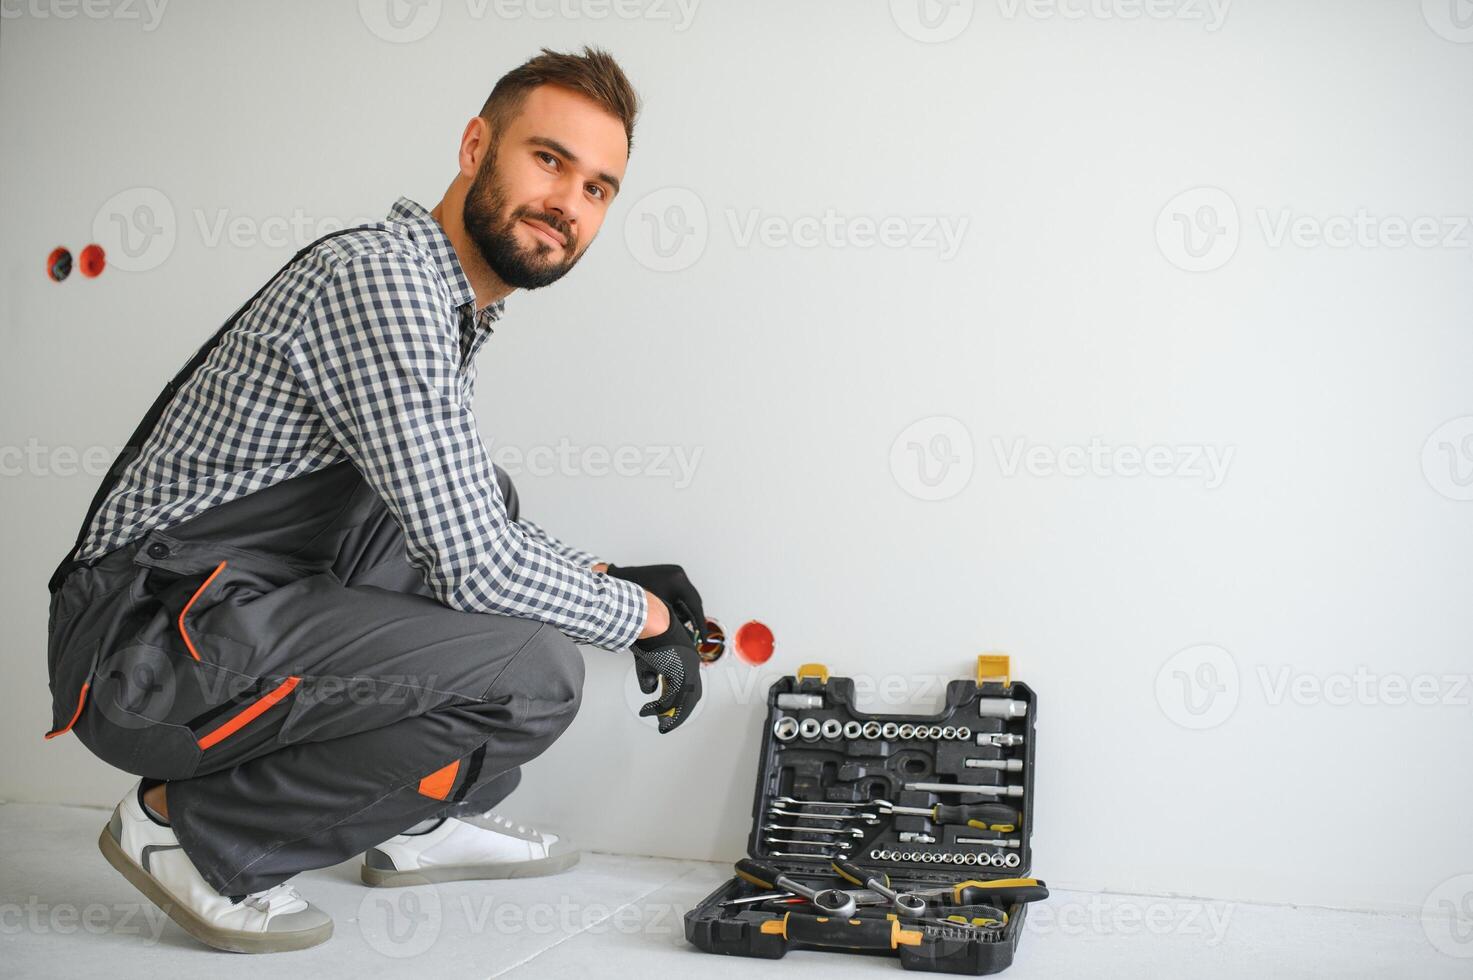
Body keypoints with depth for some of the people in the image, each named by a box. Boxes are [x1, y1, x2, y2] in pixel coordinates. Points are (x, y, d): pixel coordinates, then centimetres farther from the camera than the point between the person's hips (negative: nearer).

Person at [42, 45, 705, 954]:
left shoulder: (452, 304, 12)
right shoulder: (380, 276, -19)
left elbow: (471, 521, 22)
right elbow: (475, 566, -23)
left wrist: (606, 577, 9)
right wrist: (639, 613, -8)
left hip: (242, 609, 10)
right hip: (149, 648, -10)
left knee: (492, 503, 18)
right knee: (536, 674, -23)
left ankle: (413, 818, 16)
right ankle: (196, 827, -5)